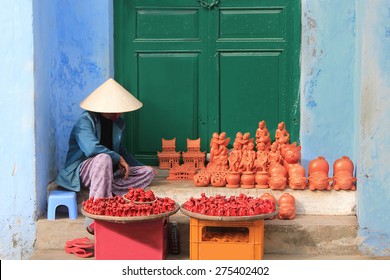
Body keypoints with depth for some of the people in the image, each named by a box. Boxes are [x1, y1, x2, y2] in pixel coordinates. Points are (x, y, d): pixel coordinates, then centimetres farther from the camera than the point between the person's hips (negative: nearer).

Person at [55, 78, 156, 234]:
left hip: (109, 172, 8)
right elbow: (91, 148, -33)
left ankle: (110, 193, -30)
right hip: (82, 172, -7)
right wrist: (119, 158, -24)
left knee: (148, 172, -7)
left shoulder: (118, 122, 9)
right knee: (103, 159, -40)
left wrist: (138, 165, 19)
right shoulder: (85, 121, -15)